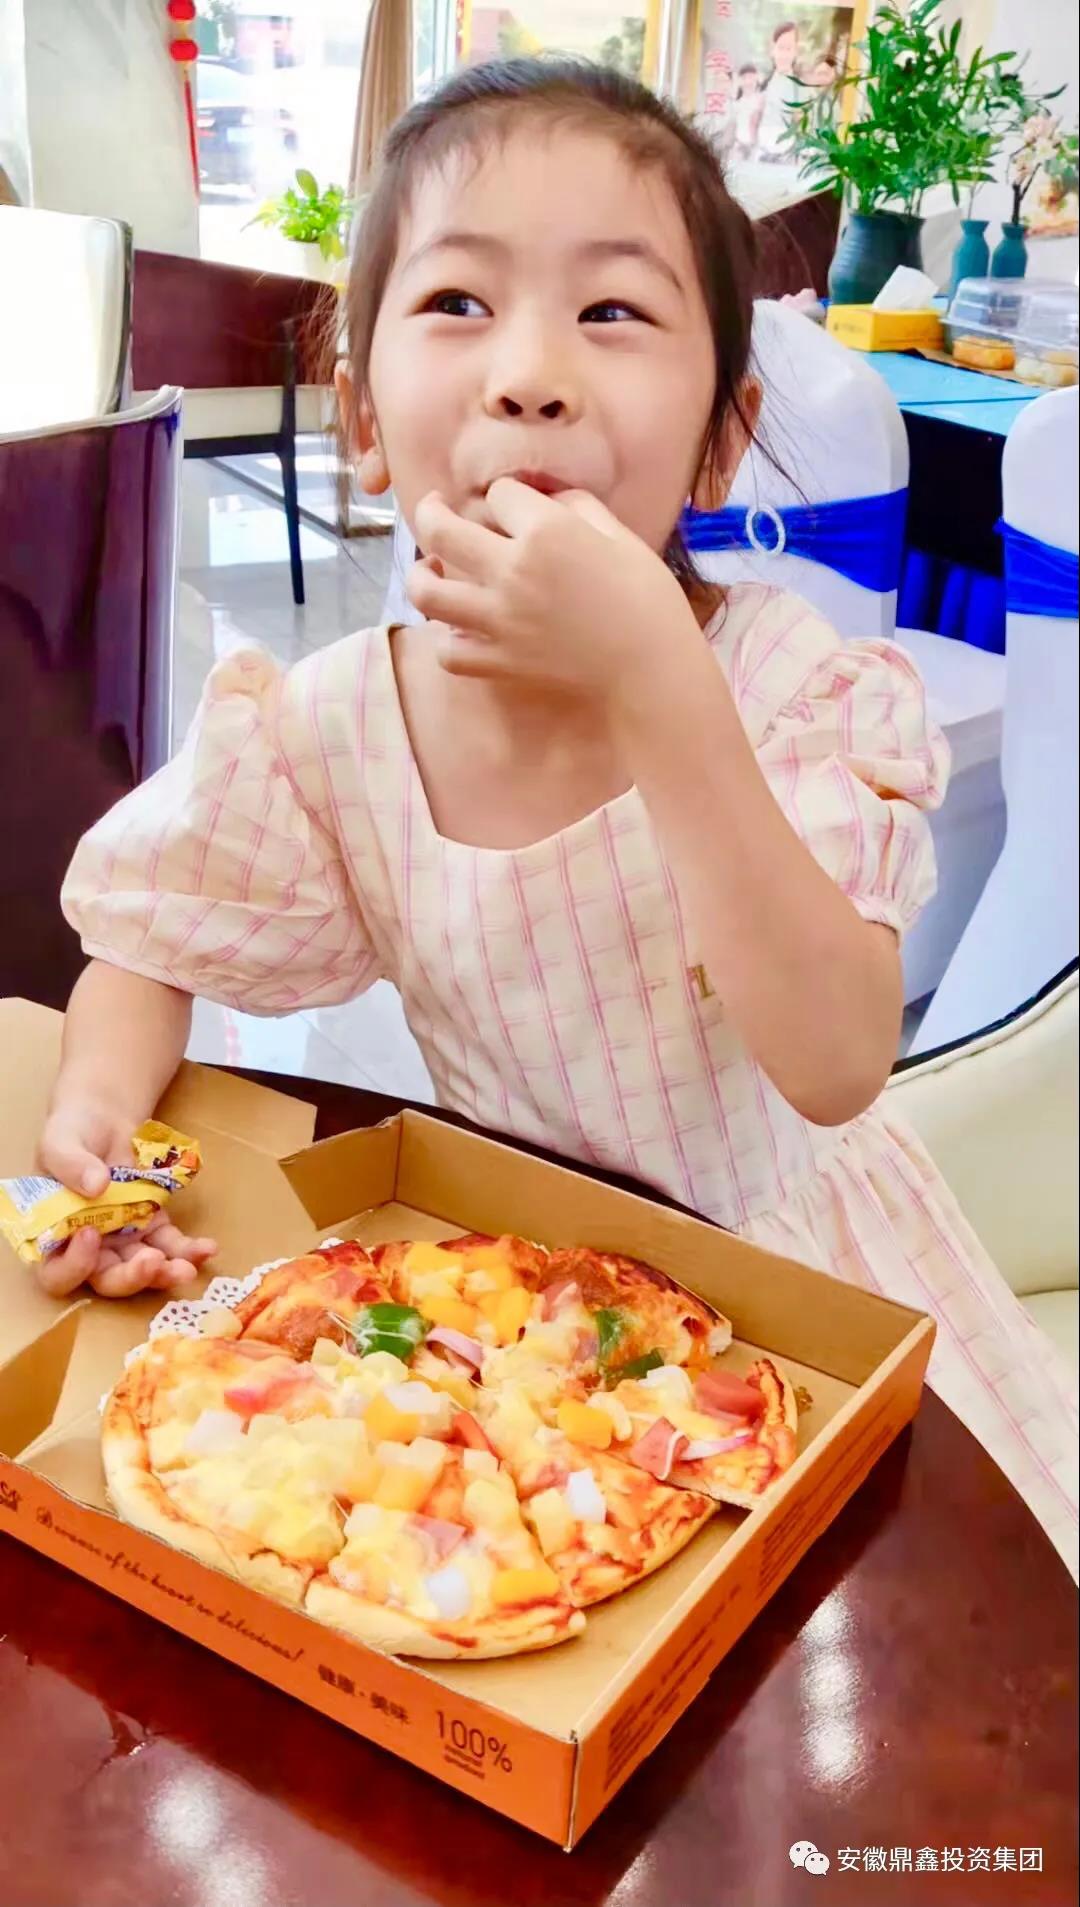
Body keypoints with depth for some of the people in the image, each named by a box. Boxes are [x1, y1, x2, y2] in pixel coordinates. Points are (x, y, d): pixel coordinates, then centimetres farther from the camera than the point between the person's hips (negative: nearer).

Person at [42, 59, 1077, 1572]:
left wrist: (655, 685, -40)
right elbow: (149, 951, 1)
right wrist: (92, 1112, -22)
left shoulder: (796, 685, -21)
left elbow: (837, 1069, -32)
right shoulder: (323, 736, -15)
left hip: (785, 1263, -1)